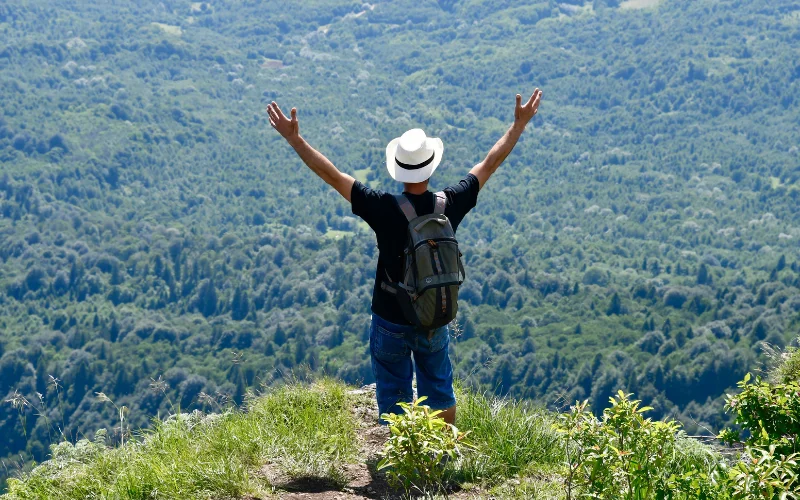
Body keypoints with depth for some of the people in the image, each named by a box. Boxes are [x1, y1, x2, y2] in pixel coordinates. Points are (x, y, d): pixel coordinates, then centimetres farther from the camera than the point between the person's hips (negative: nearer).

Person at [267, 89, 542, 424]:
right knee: (439, 391, 21)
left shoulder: (383, 209, -23)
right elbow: (491, 163, -4)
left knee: (393, 397, 13)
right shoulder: (449, 205, -16)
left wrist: (294, 138, -14)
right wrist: (519, 124, 6)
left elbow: (331, 175, -19)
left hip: (390, 322, -2)